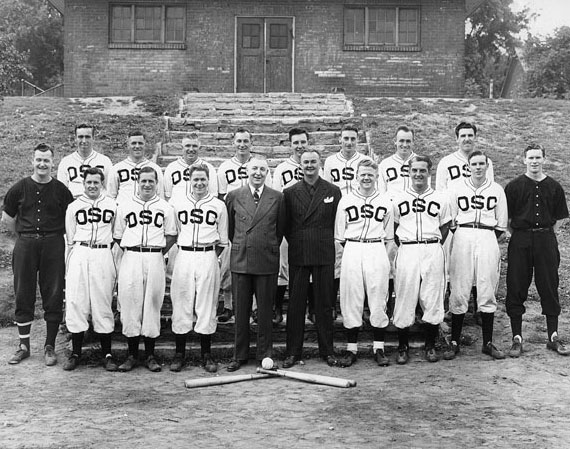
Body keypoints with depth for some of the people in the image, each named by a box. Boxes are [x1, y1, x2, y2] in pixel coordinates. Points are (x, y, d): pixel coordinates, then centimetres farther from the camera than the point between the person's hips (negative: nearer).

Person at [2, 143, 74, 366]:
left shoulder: (60, 189, 1)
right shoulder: (20, 188, 4)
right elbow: (7, 217, 13)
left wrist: (53, 235, 5)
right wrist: (24, 236, 11)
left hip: (53, 245, -1)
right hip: (25, 245, 1)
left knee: (53, 296, 1)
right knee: (23, 295, 6)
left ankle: (49, 346, 12)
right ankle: (24, 345, 18)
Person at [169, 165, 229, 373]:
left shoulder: (219, 205, 8)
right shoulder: (177, 202, 8)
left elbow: (222, 240, 11)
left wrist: (211, 256, 4)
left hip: (208, 258, 0)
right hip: (184, 256, 0)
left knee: (207, 305, 2)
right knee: (181, 303, 1)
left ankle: (206, 354, 11)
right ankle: (179, 353, 11)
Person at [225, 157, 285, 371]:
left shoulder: (277, 197, 3)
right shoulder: (234, 196, 4)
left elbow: (280, 229, 10)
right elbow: (229, 227, 14)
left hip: (267, 261, -1)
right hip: (240, 260, 1)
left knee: (265, 310, 6)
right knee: (241, 310, 8)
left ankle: (265, 354, 18)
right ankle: (239, 355, 17)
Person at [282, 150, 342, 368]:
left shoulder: (333, 191, 5)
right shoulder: (289, 192, 6)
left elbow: (338, 222, 6)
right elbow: (285, 225, 10)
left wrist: (327, 242, 2)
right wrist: (295, 243, 4)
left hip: (324, 254, 0)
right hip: (298, 254, 1)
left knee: (325, 303, 5)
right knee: (295, 303, 3)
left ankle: (327, 351, 15)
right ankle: (293, 352, 11)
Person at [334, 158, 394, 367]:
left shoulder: (385, 201, 8)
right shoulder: (346, 201, 7)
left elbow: (389, 236, 12)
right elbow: (340, 235, 9)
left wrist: (382, 251, 5)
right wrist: (351, 249, 4)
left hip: (377, 252, 0)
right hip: (352, 251, 0)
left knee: (378, 301, 1)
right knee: (351, 301, 1)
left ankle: (379, 348, 11)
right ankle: (351, 348, 10)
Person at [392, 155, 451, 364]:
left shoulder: (440, 199, 9)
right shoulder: (399, 199, 9)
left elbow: (444, 227, 15)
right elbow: (394, 228, 14)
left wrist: (434, 246, 4)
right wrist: (404, 247, 4)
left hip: (433, 251, 0)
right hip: (407, 251, 0)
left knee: (432, 299, 1)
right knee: (405, 299, -2)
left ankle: (430, 346, 15)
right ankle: (403, 347, 9)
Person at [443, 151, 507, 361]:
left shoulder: (496, 190, 10)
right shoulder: (458, 188, 8)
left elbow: (501, 224, 12)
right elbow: (450, 220, 8)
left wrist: (492, 241, 3)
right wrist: (461, 238, 1)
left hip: (488, 239, 1)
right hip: (463, 237, -1)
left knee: (487, 292, 1)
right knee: (459, 291, -3)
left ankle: (488, 343, 10)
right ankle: (454, 342, 3)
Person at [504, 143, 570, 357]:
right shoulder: (514, 186, 1)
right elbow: (505, 218, 3)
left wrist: (548, 236, 3)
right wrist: (518, 235, -4)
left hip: (546, 239, 2)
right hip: (520, 241, -1)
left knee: (549, 288, 5)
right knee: (516, 289, -1)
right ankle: (517, 338, 7)